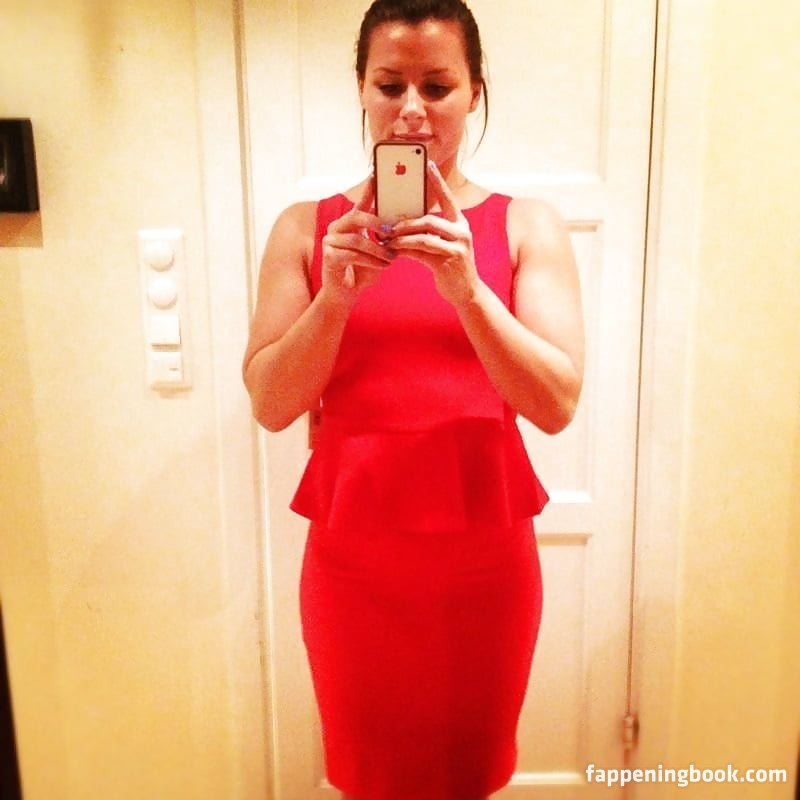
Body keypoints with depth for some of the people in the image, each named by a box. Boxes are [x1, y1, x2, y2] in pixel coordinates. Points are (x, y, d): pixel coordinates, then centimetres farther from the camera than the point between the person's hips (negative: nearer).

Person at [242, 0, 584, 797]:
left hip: (485, 552, 0)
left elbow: (557, 404, -12)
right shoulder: (307, 226, -1)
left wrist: (467, 288, -26)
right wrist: (335, 295, -22)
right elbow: (272, 405, -5)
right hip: (353, 552, 1)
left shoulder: (527, 225, -3)